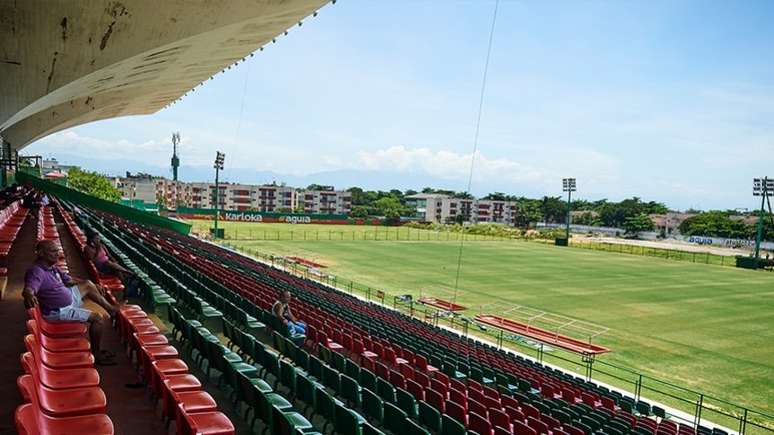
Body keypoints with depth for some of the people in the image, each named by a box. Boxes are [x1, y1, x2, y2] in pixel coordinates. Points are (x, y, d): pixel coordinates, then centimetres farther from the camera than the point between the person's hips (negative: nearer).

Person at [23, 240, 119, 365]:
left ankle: (109, 308, 30)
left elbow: (69, 280, 16)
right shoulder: (36, 271, -27)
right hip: (59, 311, -10)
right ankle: (96, 354, -1)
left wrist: (95, 287, 14)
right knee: (99, 318, -15)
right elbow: (29, 288, -46)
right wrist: (29, 295, -71)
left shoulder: (52, 267, 3)